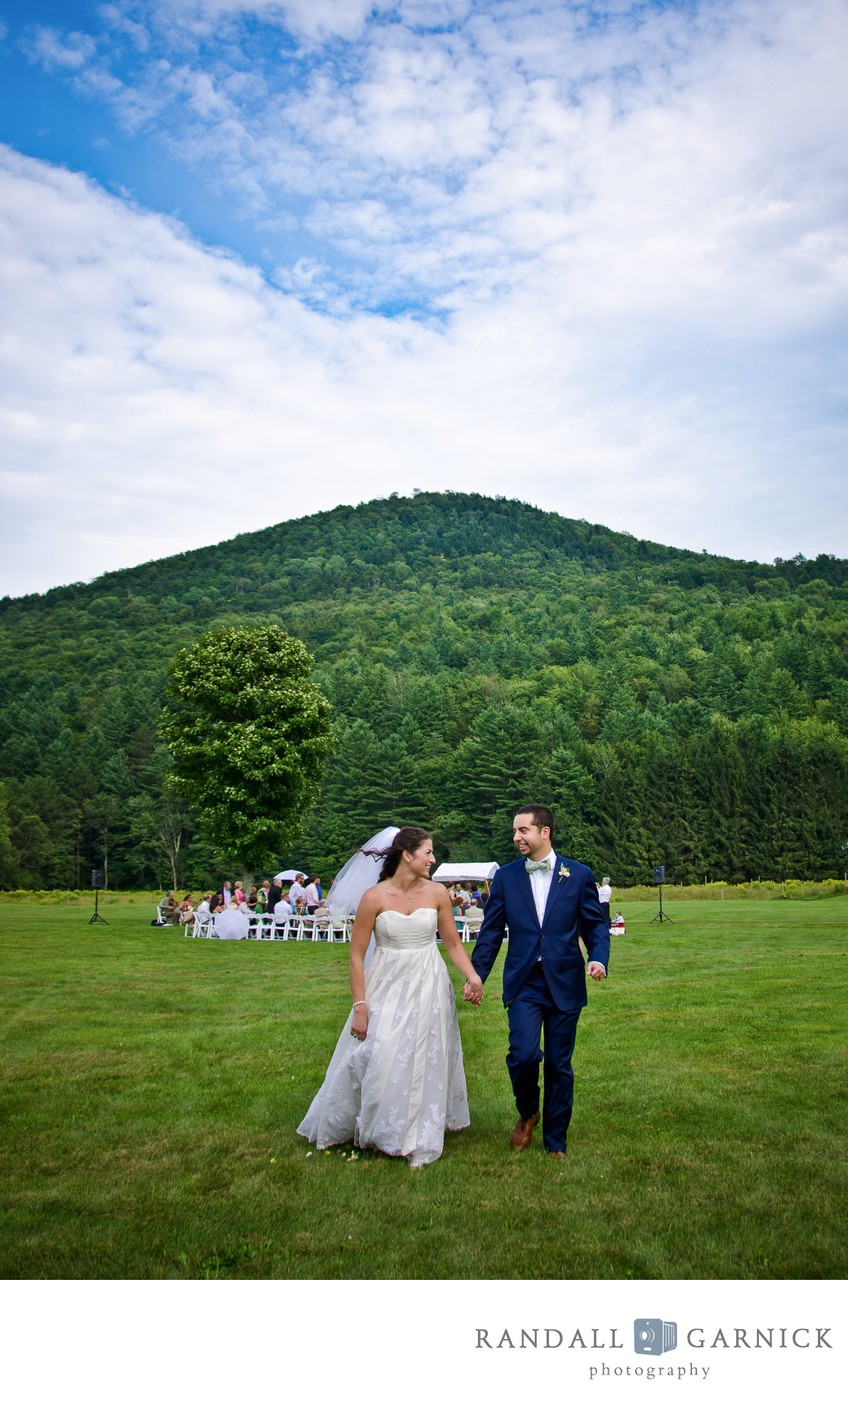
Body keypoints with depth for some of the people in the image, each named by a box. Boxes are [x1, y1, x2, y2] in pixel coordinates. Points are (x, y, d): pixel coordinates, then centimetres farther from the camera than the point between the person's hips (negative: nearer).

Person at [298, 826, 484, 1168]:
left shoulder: (437, 893, -3)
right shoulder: (375, 897, -11)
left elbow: (453, 944, 4)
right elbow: (356, 954, -7)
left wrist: (472, 976, -13)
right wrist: (360, 1006, -10)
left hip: (428, 988, 2)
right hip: (387, 988, -2)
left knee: (423, 1062, 7)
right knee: (375, 1059, 0)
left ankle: (418, 1140, 24)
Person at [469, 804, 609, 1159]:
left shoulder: (578, 875, 2)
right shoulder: (505, 876, 5)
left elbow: (595, 924, 5)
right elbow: (491, 931, 7)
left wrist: (599, 957, -13)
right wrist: (476, 975, 2)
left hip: (564, 983, 0)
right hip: (523, 983, 0)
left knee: (559, 1066, 7)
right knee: (523, 1054, -15)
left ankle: (555, 1143, 25)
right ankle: (527, 1113, 16)